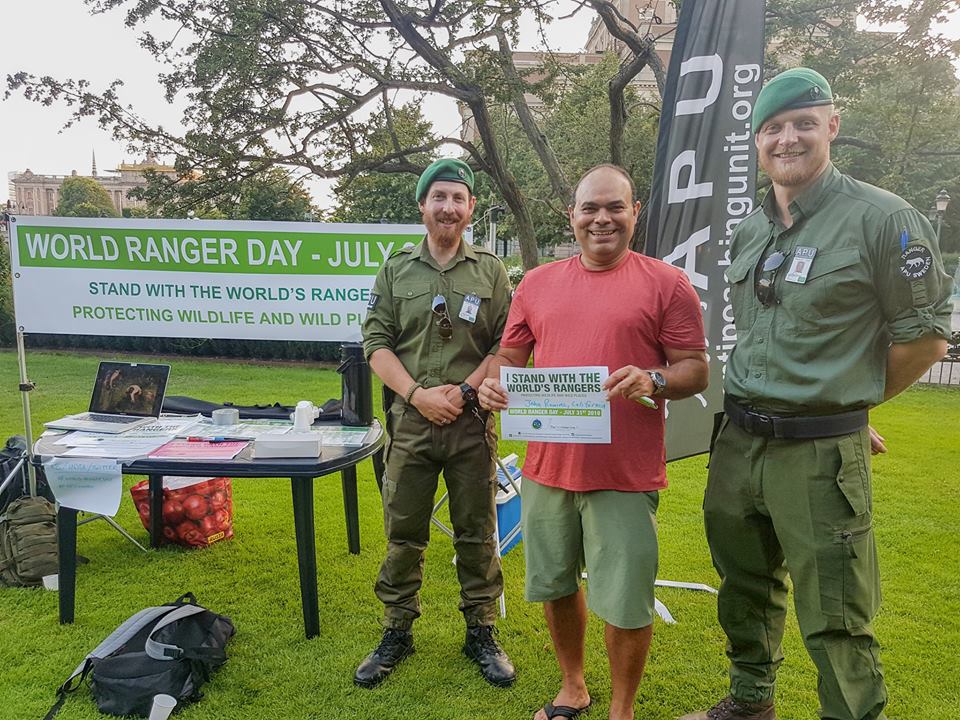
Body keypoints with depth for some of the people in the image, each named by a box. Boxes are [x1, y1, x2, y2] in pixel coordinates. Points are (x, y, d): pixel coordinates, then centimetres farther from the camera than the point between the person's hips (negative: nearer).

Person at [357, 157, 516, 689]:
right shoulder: (396, 271, 7)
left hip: (472, 424, 0)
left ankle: (481, 634, 24)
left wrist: (463, 392, -11)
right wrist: (417, 394, -11)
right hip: (410, 421, 1)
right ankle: (396, 633, 25)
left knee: (477, 534, 9)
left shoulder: (490, 271, 6)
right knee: (403, 534, 8)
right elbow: (376, 342, 2)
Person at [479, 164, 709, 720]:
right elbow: (510, 356, 15)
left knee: (626, 603, 5)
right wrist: (493, 382, -6)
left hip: (626, 472, -4)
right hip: (547, 464, 4)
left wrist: (654, 380, -22)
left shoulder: (667, 283, -1)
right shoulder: (538, 283, 9)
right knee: (555, 585, 18)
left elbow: (696, 370, -2)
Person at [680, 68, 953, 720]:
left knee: (835, 622, 1)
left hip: (820, 453, -6)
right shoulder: (748, 232, 10)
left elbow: (925, 339, -4)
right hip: (738, 440, 7)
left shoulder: (883, 219, -9)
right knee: (746, 588, 21)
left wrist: (847, 404, 6)